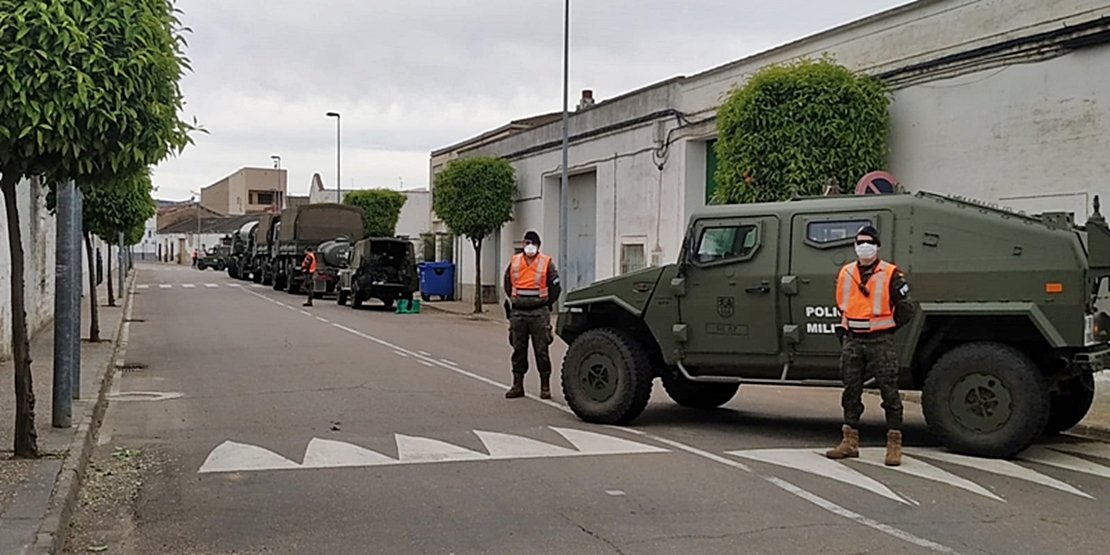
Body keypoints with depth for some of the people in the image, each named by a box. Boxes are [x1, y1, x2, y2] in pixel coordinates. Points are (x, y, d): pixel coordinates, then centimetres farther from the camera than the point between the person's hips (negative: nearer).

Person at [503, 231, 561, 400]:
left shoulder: (546, 263, -1)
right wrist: (513, 302, 14)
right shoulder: (514, 262, 7)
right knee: (518, 350, 7)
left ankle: (545, 386, 6)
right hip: (518, 313, 3)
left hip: (539, 314, -3)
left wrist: (545, 305, 3)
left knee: (541, 351, 0)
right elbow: (507, 284, 20)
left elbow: (556, 287, 3)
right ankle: (517, 386, 14)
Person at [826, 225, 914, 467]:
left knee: (889, 391, -4)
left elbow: (905, 310, -1)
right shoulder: (845, 273, 10)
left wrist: (884, 328, 3)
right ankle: (850, 441, 17)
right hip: (852, 341, 5)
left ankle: (894, 444, 2)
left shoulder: (891, 275, -4)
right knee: (851, 391, 9)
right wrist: (847, 328, 12)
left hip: (880, 342, -5)